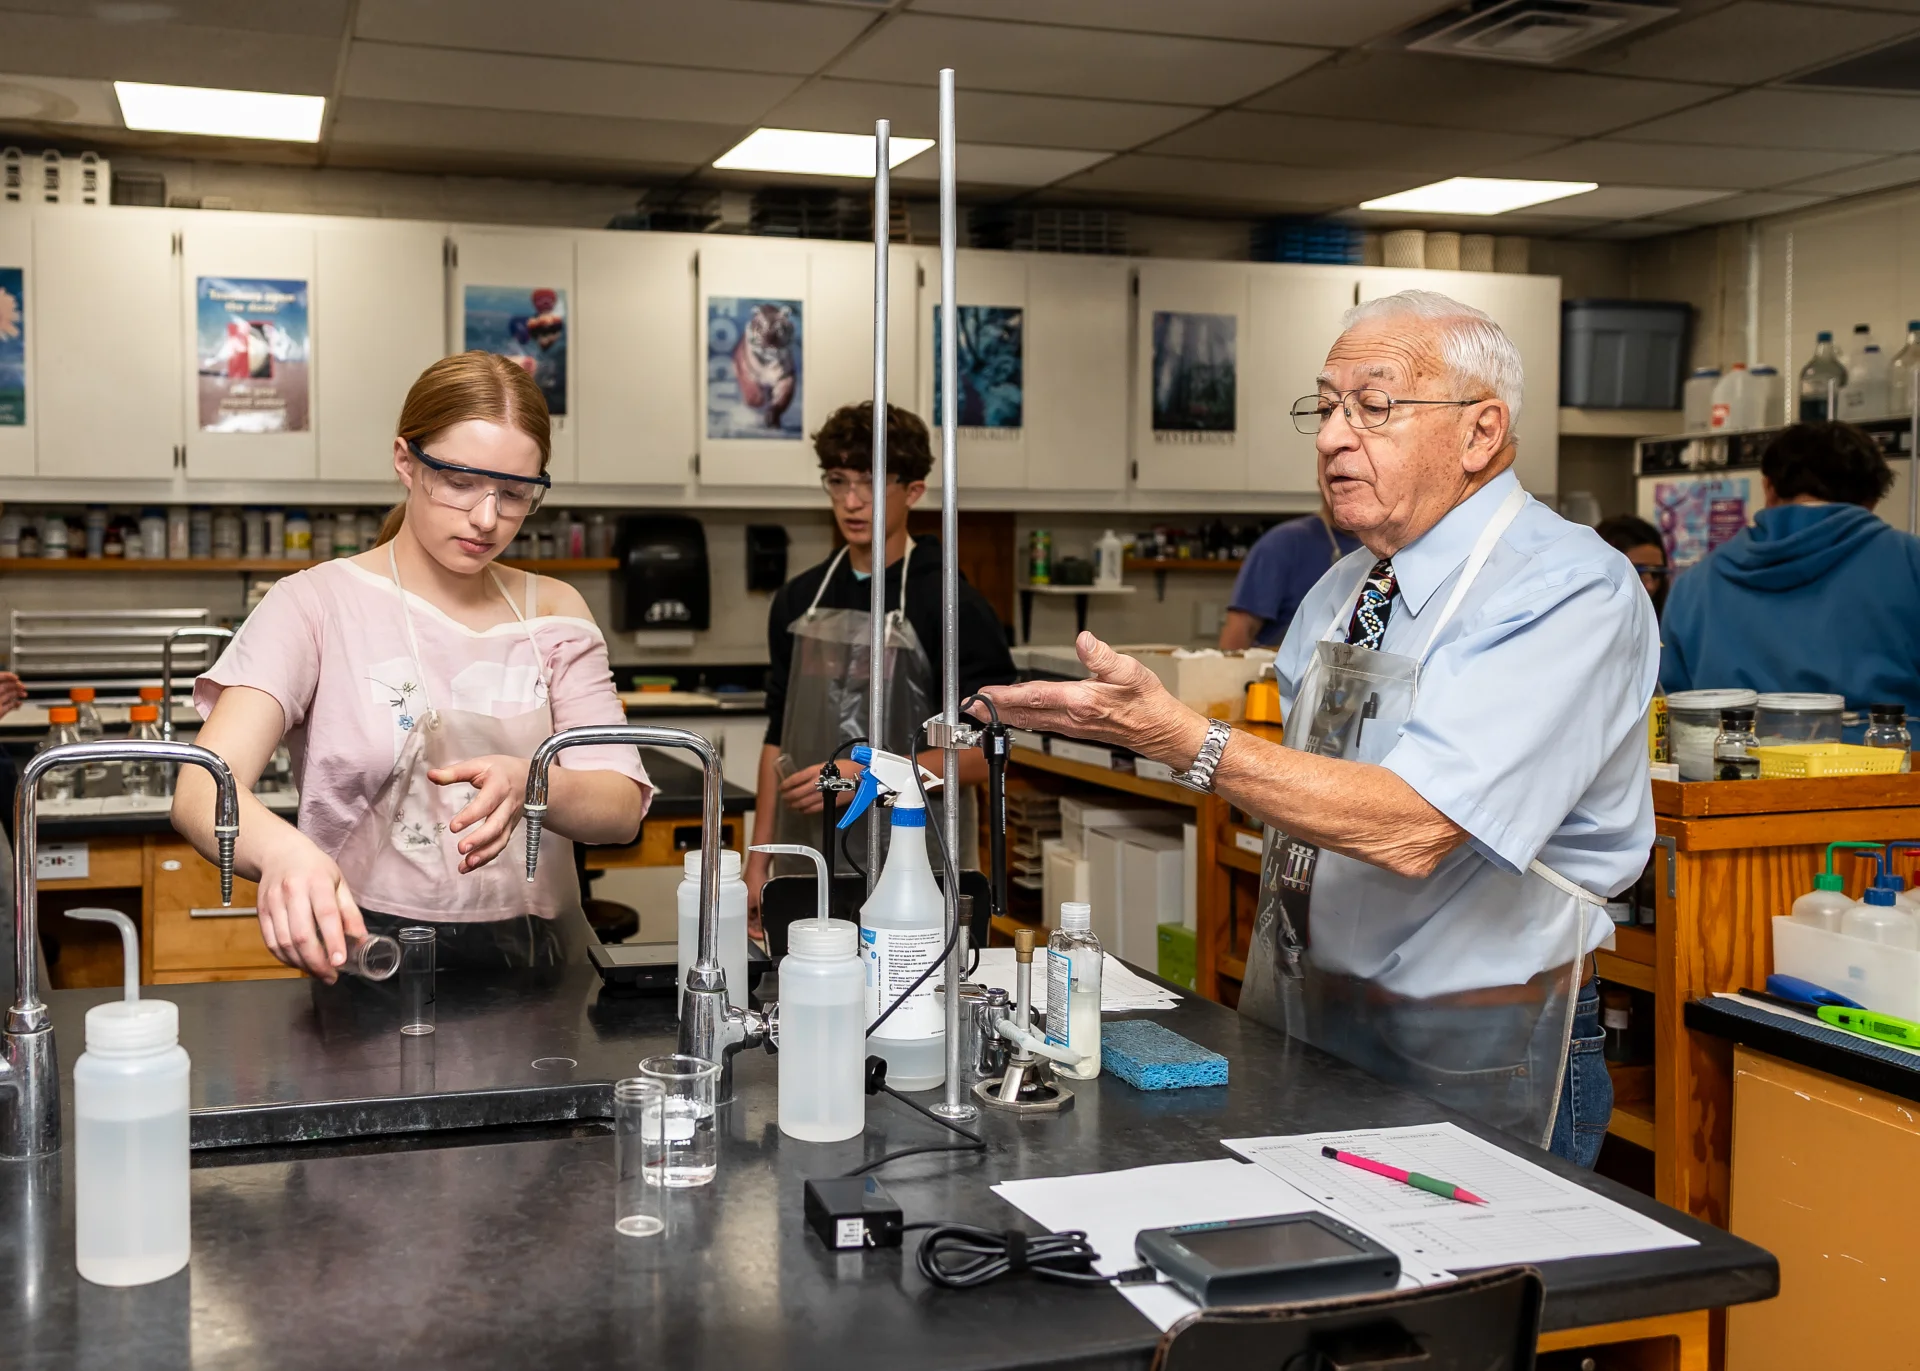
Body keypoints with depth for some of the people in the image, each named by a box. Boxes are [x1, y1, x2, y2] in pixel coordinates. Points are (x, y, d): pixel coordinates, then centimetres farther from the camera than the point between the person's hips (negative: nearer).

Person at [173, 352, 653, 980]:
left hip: (530, 966, 3)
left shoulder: (552, 612, 12)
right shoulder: (317, 604, 0)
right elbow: (201, 793, -15)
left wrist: (530, 786, -23)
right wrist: (283, 850, -39)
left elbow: (621, 808, 1)